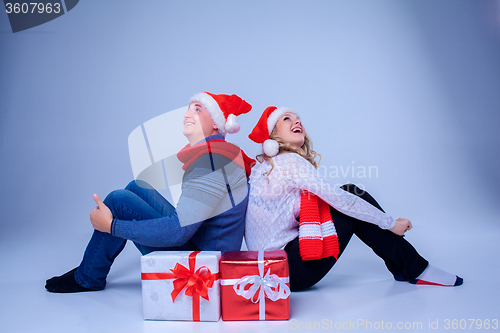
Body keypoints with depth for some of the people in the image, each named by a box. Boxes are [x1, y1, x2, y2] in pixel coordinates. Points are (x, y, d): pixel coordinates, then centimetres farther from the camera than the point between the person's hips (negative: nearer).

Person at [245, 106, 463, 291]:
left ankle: (402, 267, 14)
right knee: (352, 200, -7)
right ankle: (414, 269, 6)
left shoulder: (264, 166, 12)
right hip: (288, 272, -9)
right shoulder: (290, 161, -16)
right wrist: (391, 223, -5)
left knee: (352, 193, 6)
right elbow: (340, 200, -16)